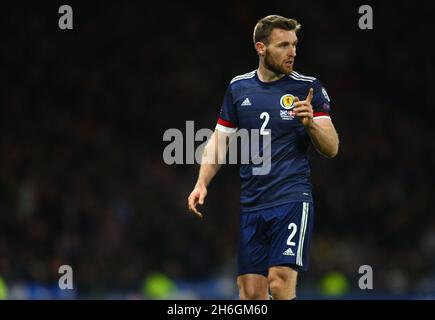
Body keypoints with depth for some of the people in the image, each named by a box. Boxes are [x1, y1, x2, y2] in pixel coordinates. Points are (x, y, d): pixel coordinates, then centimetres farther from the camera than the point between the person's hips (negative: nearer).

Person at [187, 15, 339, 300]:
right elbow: (219, 141, 18)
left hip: (292, 200, -3)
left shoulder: (308, 87, 1)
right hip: (250, 204, 4)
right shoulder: (238, 88, 10)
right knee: (251, 291, 0)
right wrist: (202, 184, 5)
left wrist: (310, 123, -20)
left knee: (280, 283, -19)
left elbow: (331, 148, -1)